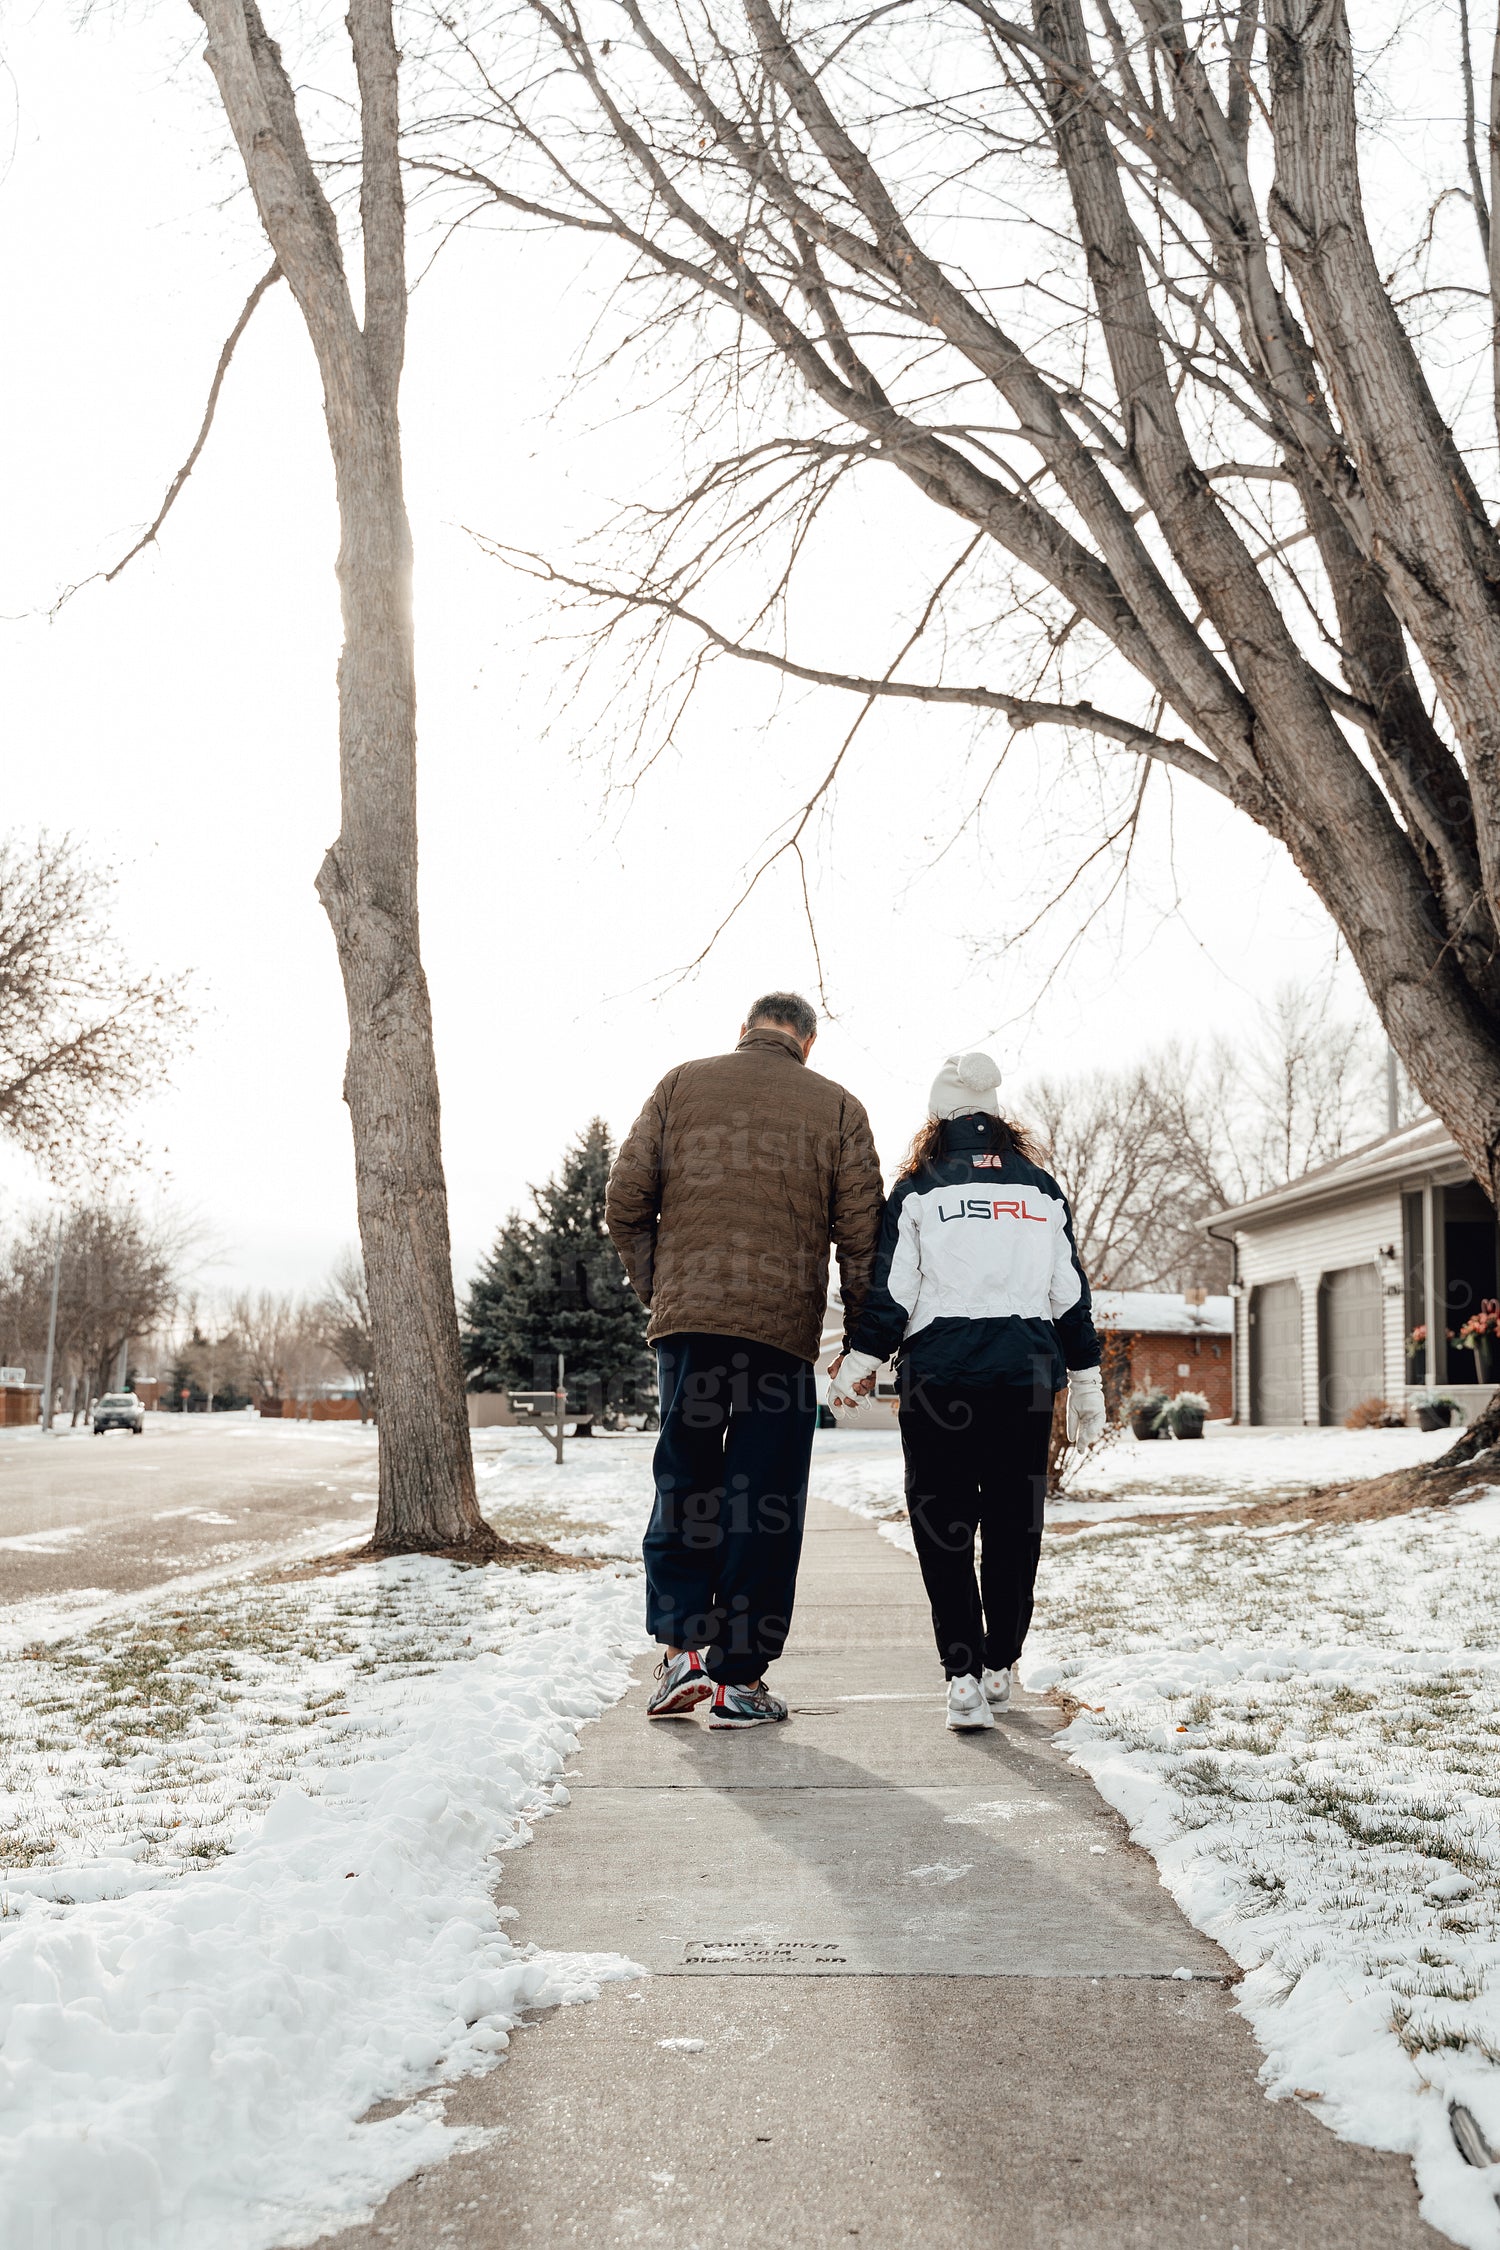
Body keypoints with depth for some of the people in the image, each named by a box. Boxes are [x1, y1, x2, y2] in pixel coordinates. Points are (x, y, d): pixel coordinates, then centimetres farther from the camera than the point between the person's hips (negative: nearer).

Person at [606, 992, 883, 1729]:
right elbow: (862, 1229, 1)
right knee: (765, 1500, 6)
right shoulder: (836, 1106, 6)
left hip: (686, 1317, 1)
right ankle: (739, 1677, 9)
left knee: (683, 1482, 14)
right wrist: (861, 1327, 11)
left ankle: (680, 1645, 3)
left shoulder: (682, 1084, 9)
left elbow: (624, 1203, 4)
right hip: (783, 1328, -1)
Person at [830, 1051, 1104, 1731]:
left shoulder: (917, 1191, 3)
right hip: (1027, 1373, 3)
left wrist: (859, 1360, 3)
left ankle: (963, 1672, -7)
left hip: (940, 1373, -3)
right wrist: (1085, 1381, 17)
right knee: (1014, 1523, 13)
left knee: (941, 1524, 3)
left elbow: (891, 1290, -4)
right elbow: (1071, 1294, 12)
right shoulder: (1042, 1190, 12)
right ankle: (999, 1667, 21)